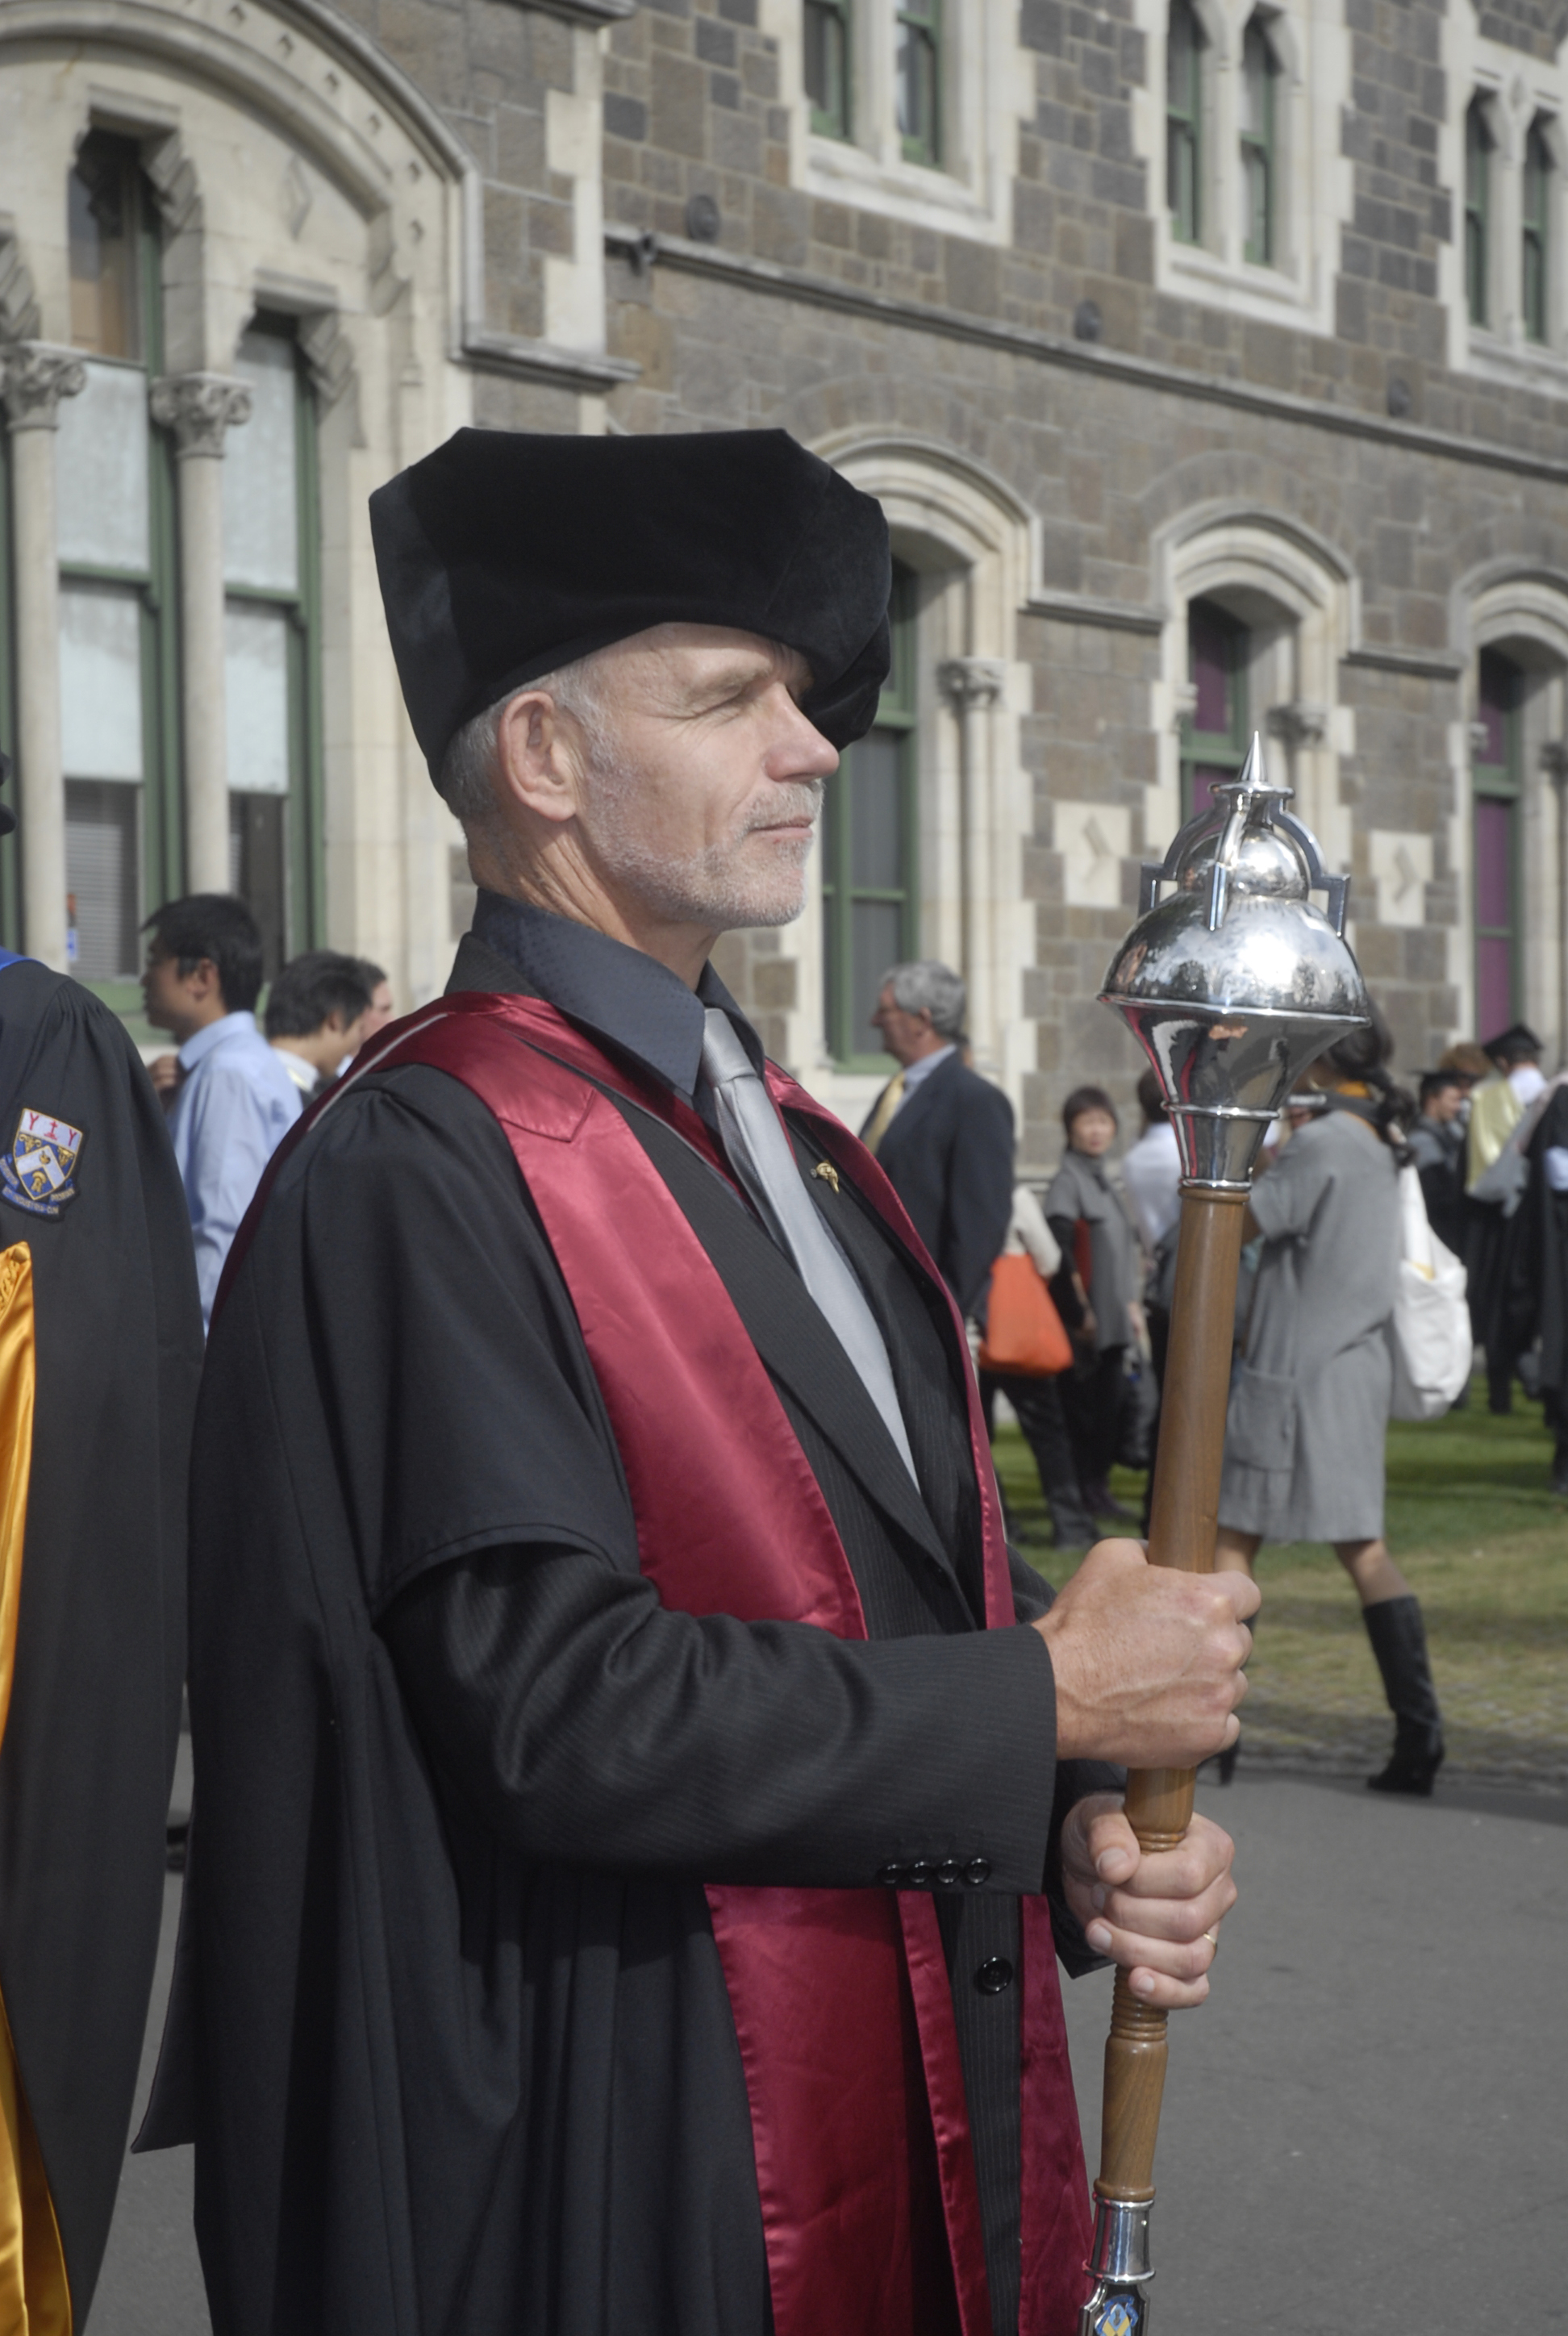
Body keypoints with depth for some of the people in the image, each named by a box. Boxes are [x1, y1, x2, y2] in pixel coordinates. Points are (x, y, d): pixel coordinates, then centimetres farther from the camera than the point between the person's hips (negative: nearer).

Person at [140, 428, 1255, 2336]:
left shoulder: (789, 1141, 11)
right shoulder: (423, 1172, -17)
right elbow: (561, 1699, -24)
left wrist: (1077, 1832, -4)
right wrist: (1048, 1702, -16)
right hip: (633, 2157, -8)